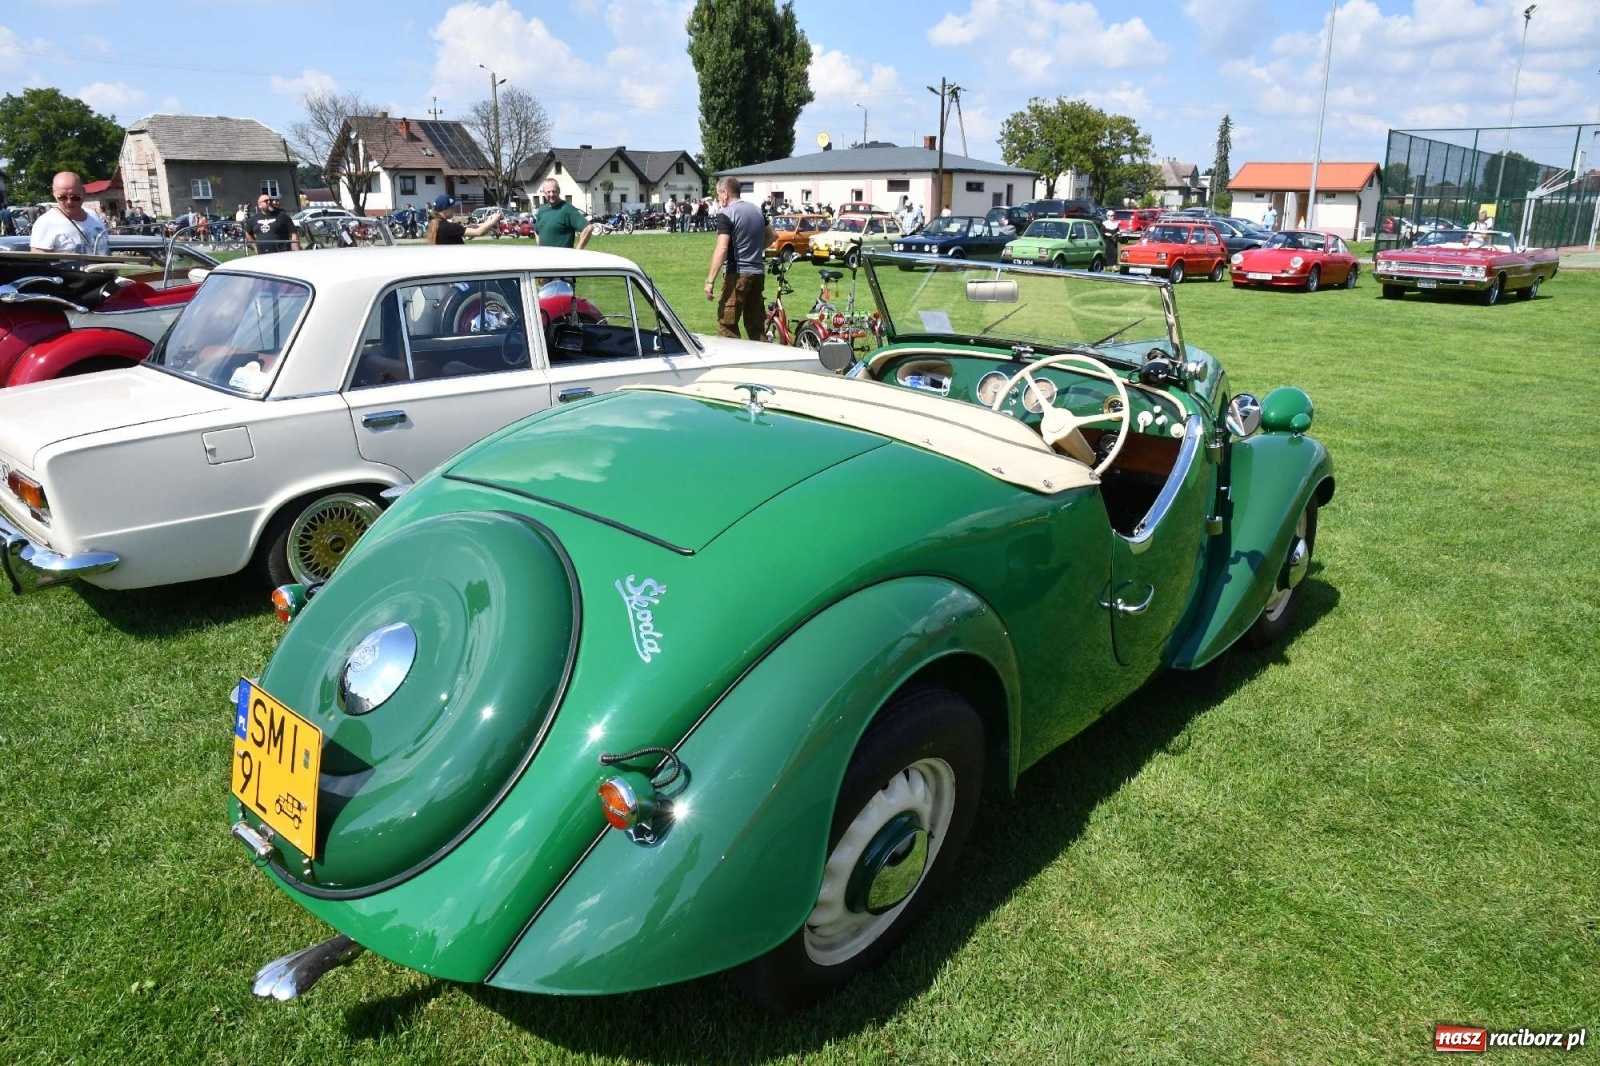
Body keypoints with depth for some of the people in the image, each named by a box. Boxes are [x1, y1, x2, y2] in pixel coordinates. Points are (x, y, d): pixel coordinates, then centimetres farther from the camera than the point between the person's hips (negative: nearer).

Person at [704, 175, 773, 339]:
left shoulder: (726, 214, -10)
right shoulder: (756, 209, 13)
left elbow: (722, 249, -19)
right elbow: (772, 236, 24)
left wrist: (710, 280, -20)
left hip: (738, 273, -7)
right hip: (758, 272, 8)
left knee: (726, 323, -4)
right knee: (756, 323, 12)